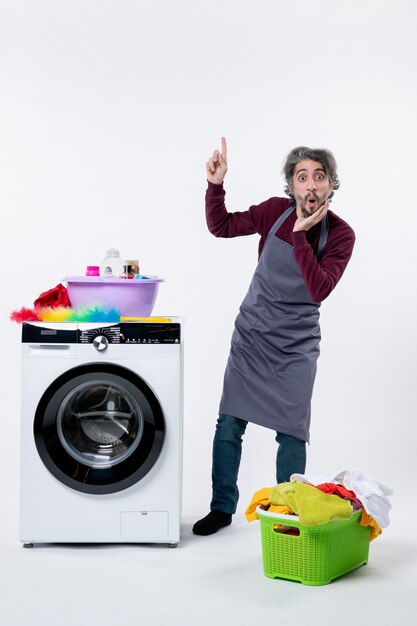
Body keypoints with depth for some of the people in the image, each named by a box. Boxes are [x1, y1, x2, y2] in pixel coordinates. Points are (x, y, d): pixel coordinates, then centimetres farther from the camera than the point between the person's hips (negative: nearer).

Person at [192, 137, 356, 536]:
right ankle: (222, 508, 20)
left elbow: (319, 290, -24)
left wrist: (299, 236, -29)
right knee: (229, 424, 5)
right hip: (250, 337, 2)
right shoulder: (275, 211, -7)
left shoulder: (340, 235, -12)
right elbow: (220, 227, 2)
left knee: (291, 434, 0)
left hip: (295, 347, -2)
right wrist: (215, 185, -13)